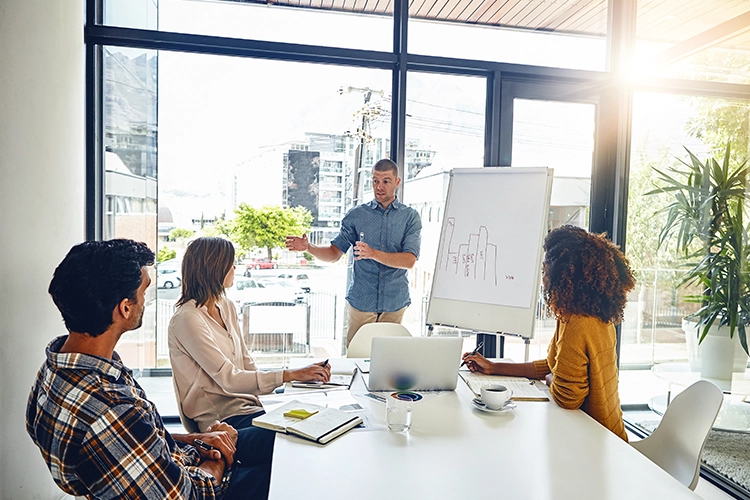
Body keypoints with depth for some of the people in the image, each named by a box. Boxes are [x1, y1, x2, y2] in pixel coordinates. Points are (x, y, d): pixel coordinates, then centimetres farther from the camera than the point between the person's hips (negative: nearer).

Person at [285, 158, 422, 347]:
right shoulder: (356, 215, 3)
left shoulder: (410, 216, 0)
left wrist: (373, 253, -25)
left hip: (394, 303, 0)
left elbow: (410, 260, -11)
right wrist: (308, 247, -17)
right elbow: (334, 253, 2)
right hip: (361, 301, 0)